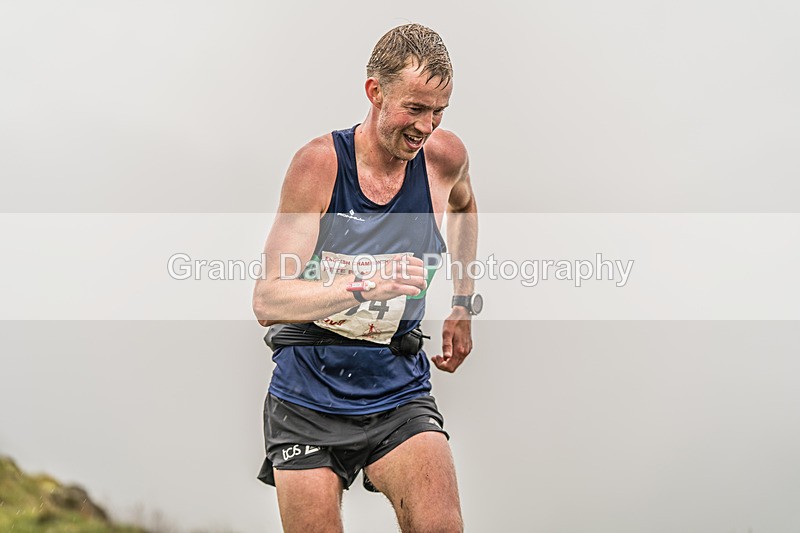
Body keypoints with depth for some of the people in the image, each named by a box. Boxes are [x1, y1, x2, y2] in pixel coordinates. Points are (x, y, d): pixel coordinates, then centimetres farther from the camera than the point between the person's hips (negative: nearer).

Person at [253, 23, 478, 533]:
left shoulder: (444, 157, -5)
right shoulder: (319, 163, -15)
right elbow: (267, 300, -20)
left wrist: (463, 307, 21)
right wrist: (364, 287, -34)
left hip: (400, 395, 2)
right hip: (309, 400, -1)